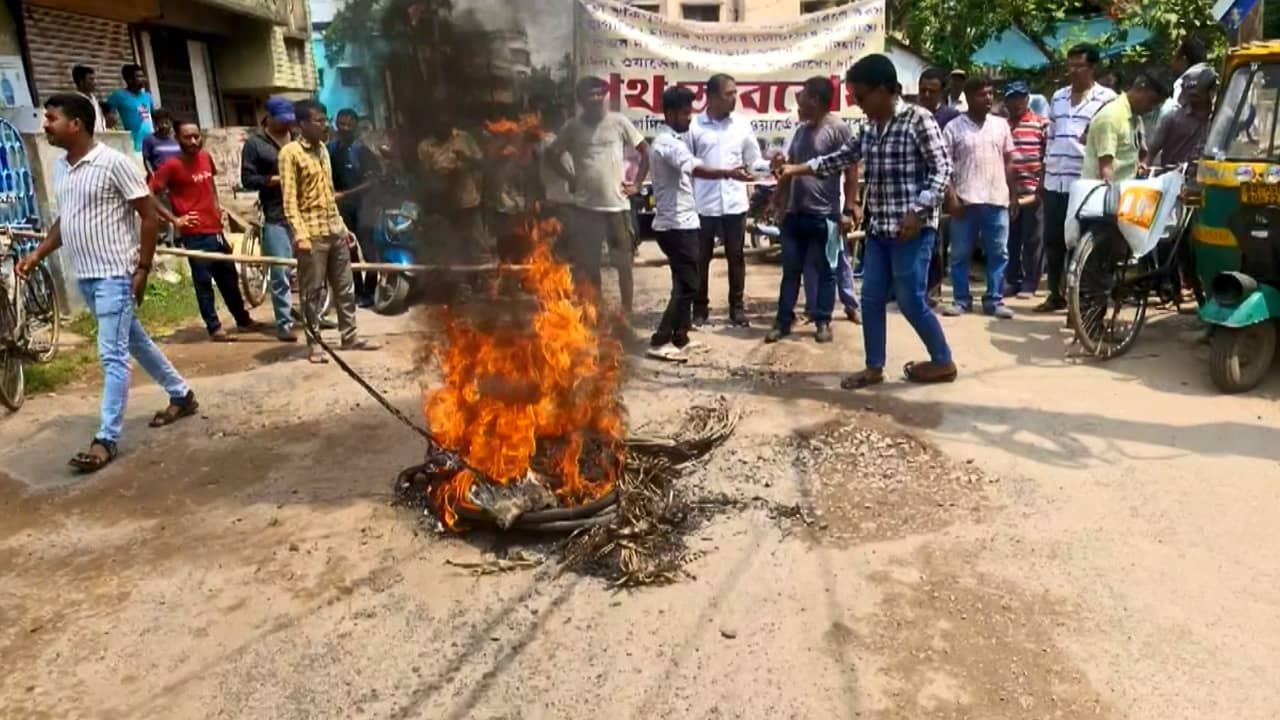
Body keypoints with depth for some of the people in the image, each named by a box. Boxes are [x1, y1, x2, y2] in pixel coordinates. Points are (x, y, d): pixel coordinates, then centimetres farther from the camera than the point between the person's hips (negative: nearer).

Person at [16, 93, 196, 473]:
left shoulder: (113, 162, -13)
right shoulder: (61, 167, 11)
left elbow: (148, 213, -12)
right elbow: (64, 219, 21)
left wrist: (143, 269, -14)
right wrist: (37, 254, 9)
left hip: (114, 275, -9)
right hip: (85, 276, 9)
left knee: (112, 355, -7)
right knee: (135, 342, 17)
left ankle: (106, 439, -3)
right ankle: (182, 396, 33)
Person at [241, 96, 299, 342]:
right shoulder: (254, 142, 1)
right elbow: (247, 179, -3)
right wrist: (275, 179, -15)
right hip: (276, 216, -4)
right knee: (280, 272, -5)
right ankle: (284, 322, 1)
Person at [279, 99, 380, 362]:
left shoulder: (322, 149, 14)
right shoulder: (290, 152, -8)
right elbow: (289, 199, -13)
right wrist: (300, 235, -22)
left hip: (335, 230, 7)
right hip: (312, 234, -7)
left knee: (345, 288, 11)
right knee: (313, 291, 0)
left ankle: (350, 336, 21)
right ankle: (314, 344, 9)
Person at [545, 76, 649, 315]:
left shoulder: (619, 122, -1)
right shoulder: (573, 127, 3)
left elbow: (645, 151, 5)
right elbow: (552, 154, 13)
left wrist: (637, 183, -1)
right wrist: (570, 179, 4)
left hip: (617, 204, -1)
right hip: (586, 206, 1)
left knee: (623, 262, 5)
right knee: (588, 264, 7)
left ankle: (627, 311, 17)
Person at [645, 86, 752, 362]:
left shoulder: (668, 140, 17)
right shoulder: (668, 142, -17)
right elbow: (695, 169, -34)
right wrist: (729, 173, -45)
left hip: (679, 222, 10)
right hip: (677, 224, -10)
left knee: (685, 282, 15)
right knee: (687, 284, -8)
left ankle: (679, 337, 21)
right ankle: (660, 342, -5)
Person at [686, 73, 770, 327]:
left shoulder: (743, 125, 5)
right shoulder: (694, 126, -2)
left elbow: (753, 162, 9)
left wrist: (771, 165, -11)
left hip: (735, 203, 2)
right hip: (703, 204, -2)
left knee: (736, 257, 8)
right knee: (701, 258, 7)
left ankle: (737, 307, 20)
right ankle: (700, 308, 19)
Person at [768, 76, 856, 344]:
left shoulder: (838, 129, -8)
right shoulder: (802, 130, 14)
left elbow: (850, 171, -10)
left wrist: (848, 209, -14)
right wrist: (778, 201, 16)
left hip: (824, 214, -7)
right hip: (795, 213, 7)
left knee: (824, 271, 5)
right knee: (791, 269, 9)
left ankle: (823, 321, 15)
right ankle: (783, 321, 16)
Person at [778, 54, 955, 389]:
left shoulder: (919, 119, -10)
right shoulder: (869, 128, 12)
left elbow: (942, 169, -12)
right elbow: (841, 158, 20)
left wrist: (917, 212, -20)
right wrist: (796, 170, 12)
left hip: (912, 228, -8)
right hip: (878, 228, 8)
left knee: (910, 301, -3)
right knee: (871, 298, 8)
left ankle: (943, 362, 16)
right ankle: (874, 367, 20)